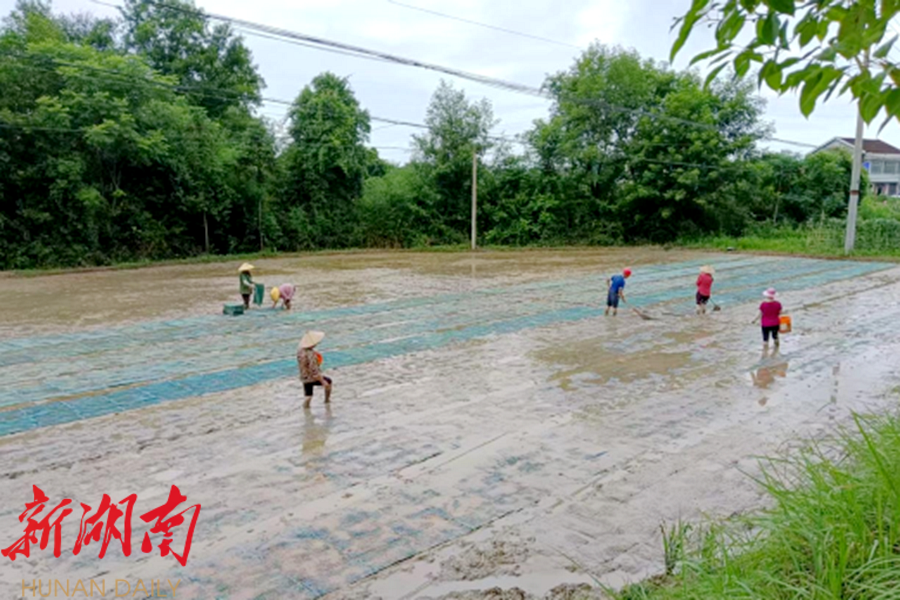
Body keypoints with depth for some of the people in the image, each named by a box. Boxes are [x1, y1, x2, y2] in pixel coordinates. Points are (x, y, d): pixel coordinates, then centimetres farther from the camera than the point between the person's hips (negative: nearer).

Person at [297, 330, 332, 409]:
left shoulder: (300, 349, -6)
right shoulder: (311, 355, -33)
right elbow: (314, 371, -30)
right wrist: (322, 381, -23)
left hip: (304, 378, 7)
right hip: (312, 378, -6)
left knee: (308, 397, 17)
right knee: (328, 381, 20)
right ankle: (327, 400, 37)